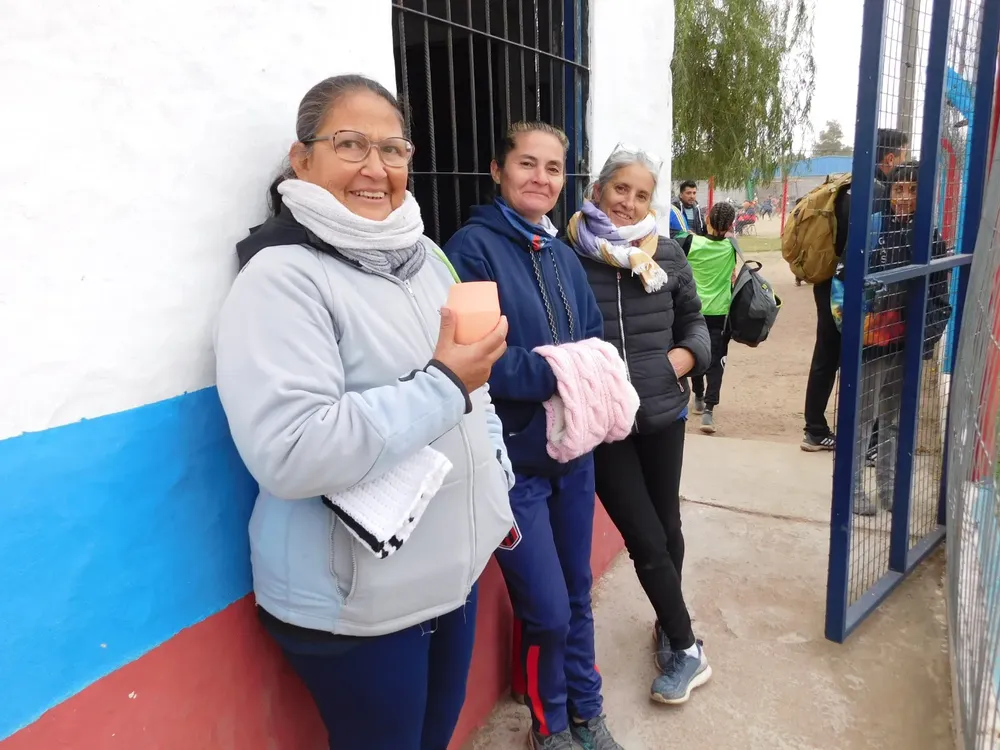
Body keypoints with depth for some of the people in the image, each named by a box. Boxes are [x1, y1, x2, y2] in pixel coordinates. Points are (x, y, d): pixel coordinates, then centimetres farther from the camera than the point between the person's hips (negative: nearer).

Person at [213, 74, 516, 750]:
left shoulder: (424, 254, 5)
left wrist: (497, 494, 16)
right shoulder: (283, 277, -19)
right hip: (356, 606, -7)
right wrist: (442, 387, -27)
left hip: (455, 571, 7)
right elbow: (290, 455, -30)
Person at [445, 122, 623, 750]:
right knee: (546, 611, 4)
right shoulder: (473, 247, -13)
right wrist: (552, 371, -23)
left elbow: (596, 339, 11)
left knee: (578, 593, 20)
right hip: (513, 458, -6)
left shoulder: (563, 255, 10)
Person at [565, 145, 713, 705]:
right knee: (646, 539, 3)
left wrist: (688, 355, -7)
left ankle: (669, 625, 42)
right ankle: (687, 650, 23)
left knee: (666, 527, 18)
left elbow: (694, 319, 12)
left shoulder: (668, 254, 1)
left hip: (664, 412, 3)